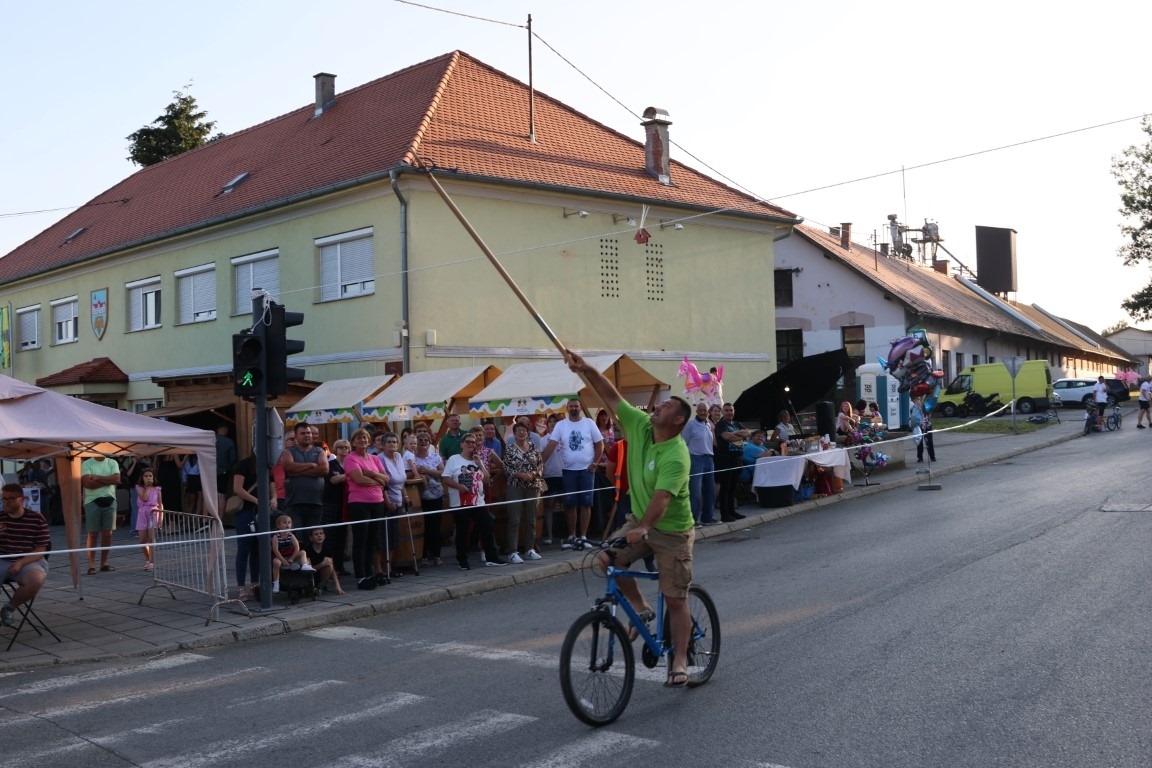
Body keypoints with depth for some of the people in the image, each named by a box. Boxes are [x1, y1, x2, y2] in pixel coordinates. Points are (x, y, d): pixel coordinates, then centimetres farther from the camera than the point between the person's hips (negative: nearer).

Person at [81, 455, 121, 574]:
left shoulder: (112, 463, 7)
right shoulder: (87, 464, -1)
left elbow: (117, 479, -7)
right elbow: (87, 483, -14)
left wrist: (97, 477, -10)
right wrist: (108, 481, -8)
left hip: (109, 501, 3)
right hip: (93, 501, -3)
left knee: (108, 533, 5)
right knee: (93, 534, -1)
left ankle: (104, 563, 14)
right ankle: (91, 565, 1)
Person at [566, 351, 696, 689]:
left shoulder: (676, 457, -27)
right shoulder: (640, 425, -8)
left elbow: (661, 498, -40)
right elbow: (611, 396, -8)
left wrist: (644, 528, -53)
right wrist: (586, 369, -20)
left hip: (672, 531, -7)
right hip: (640, 521, 7)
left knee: (675, 600, -1)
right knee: (607, 558, -16)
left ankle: (679, 663, 13)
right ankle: (641, 608, 7)